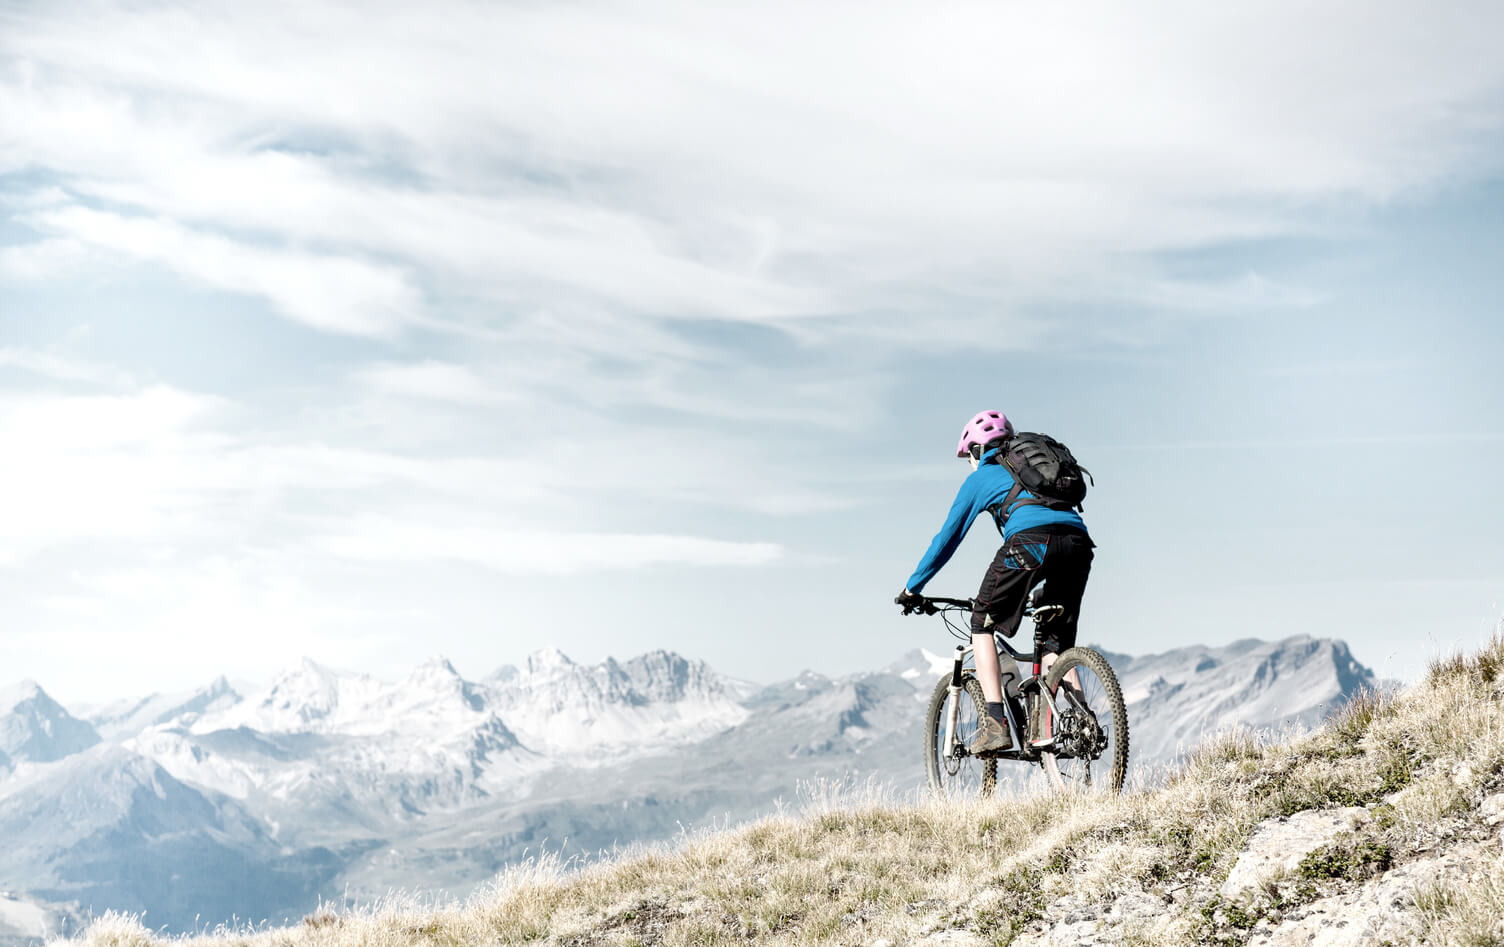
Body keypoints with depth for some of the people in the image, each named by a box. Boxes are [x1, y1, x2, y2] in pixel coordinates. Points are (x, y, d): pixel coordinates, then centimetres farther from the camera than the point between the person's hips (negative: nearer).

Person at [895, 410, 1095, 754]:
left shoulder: (980, 478, 22)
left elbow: (947, 538, 24)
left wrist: (912, 588, 34)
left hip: (1031, 539, -5)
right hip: (1079, 541, 5)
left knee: (982, 624, 11)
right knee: (1055, 640, 19)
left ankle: (995, 723, -1)